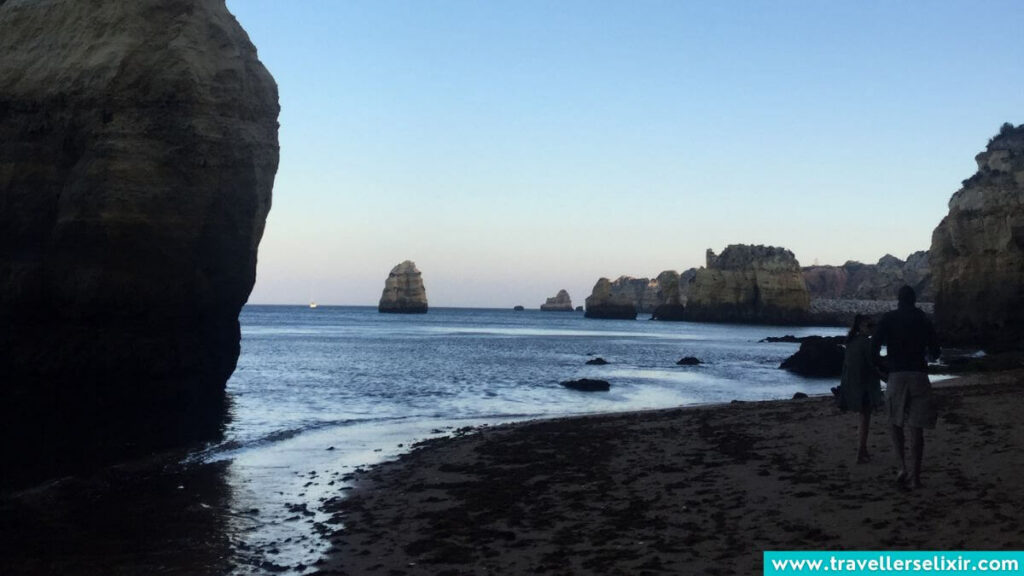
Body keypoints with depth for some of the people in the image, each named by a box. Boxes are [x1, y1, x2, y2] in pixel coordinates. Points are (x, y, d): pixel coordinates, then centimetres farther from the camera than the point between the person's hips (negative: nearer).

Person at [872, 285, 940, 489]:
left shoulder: (888, 318, 3)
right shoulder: (924, 320, 9)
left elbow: (874, 346, -6)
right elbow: (935, 352, 12)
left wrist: (881, 365, 12)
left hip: (896, 375, -1)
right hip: (919, 375, 1)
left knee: (895, 422, 15)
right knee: (916, 428, 6)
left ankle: (902, 467, -3)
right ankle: (915, 476, 4)